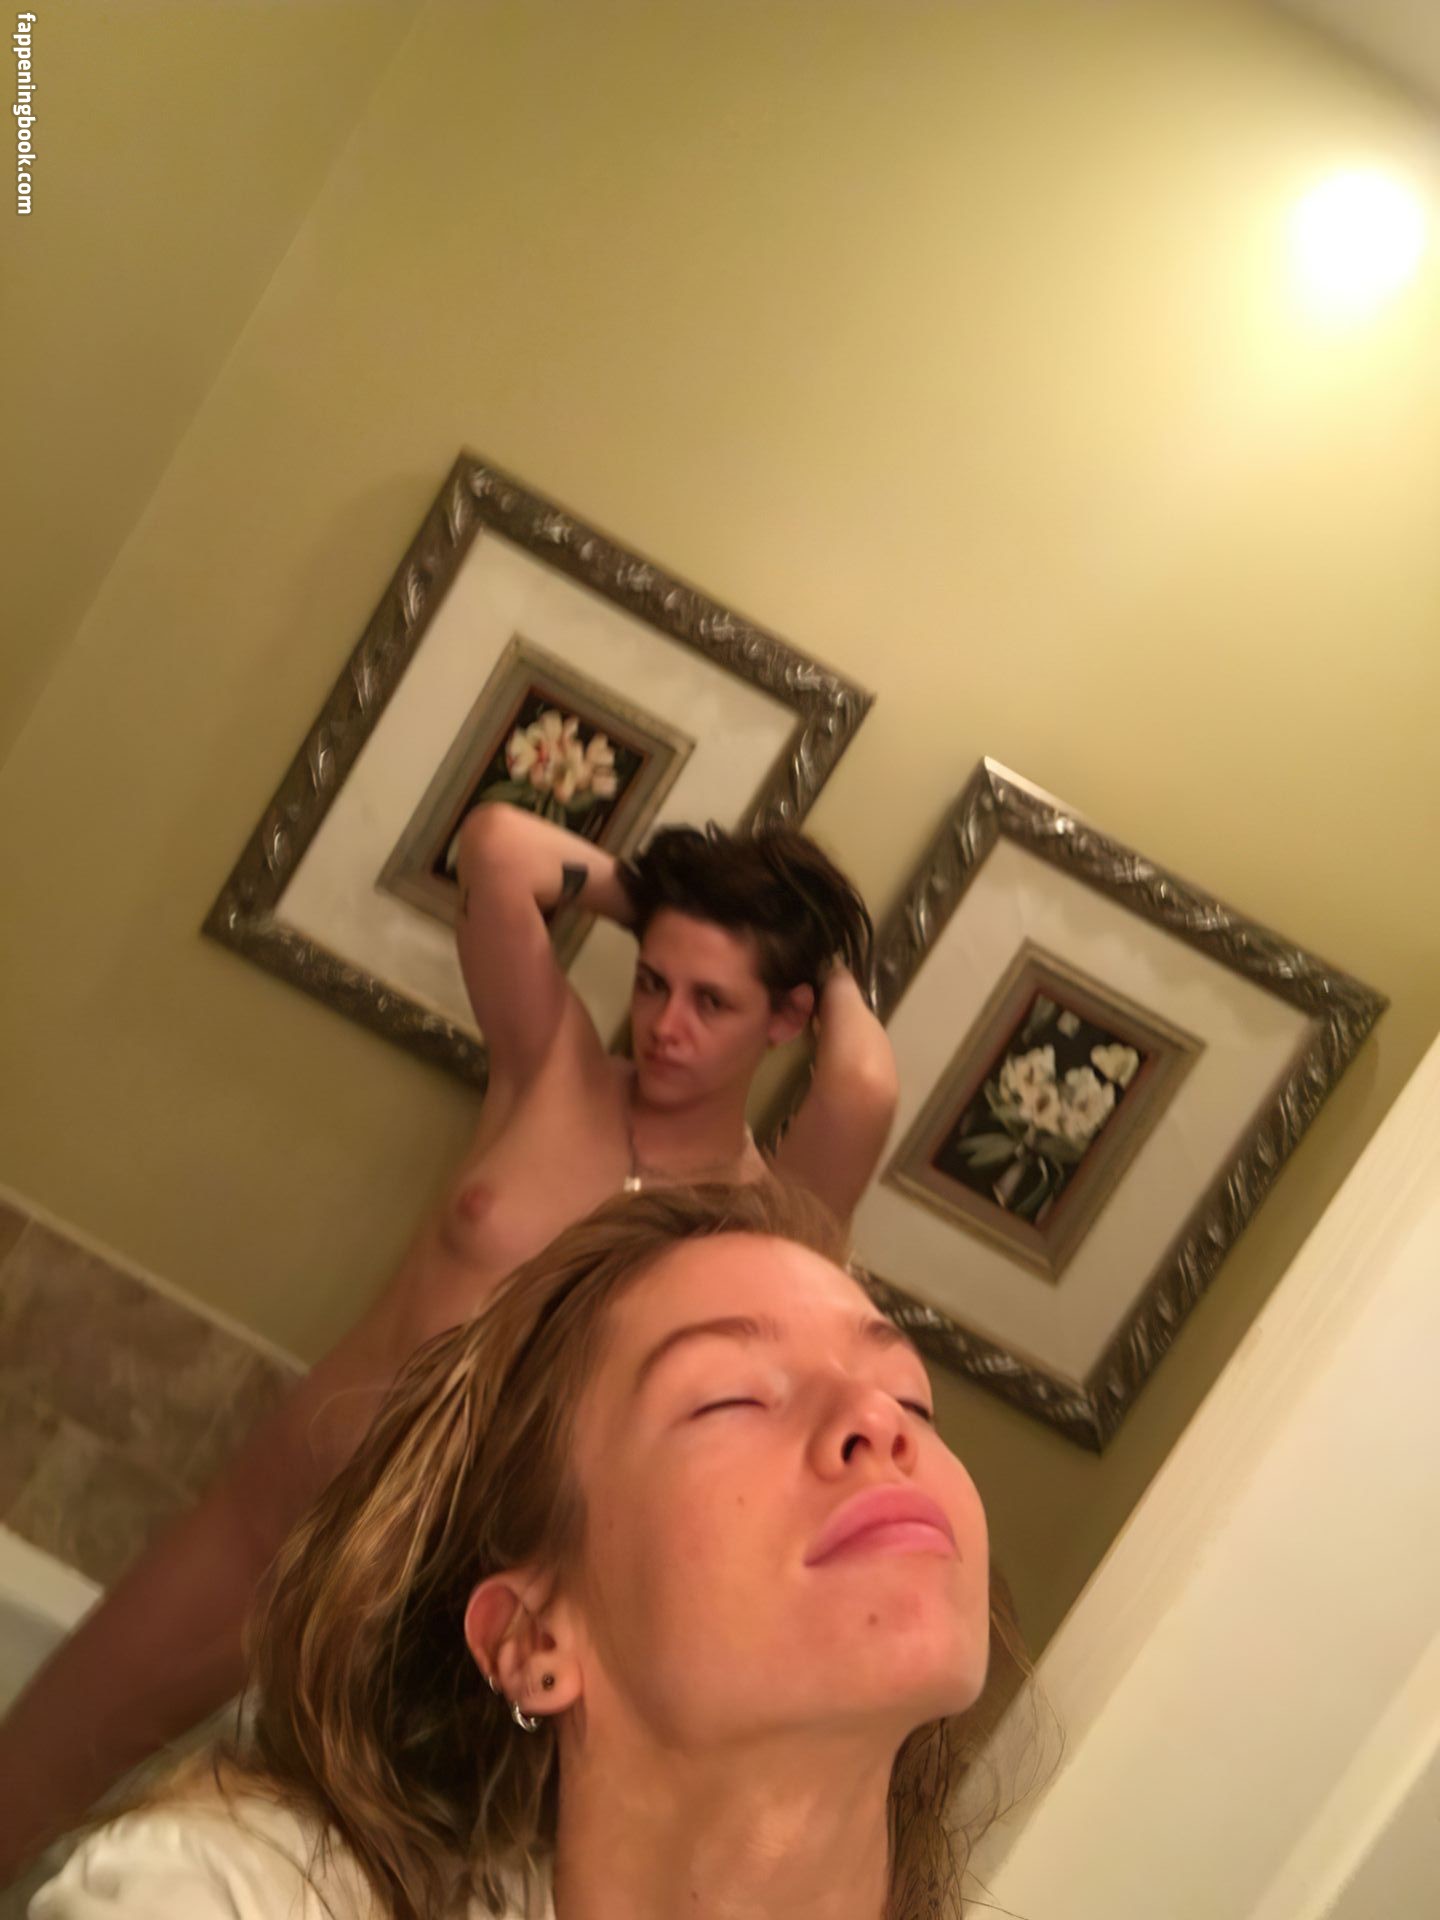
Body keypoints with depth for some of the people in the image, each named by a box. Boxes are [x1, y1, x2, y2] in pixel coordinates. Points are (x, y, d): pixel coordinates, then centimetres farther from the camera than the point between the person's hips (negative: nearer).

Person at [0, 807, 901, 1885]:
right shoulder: (552, 1069, -3)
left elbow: (867, 1086, -32)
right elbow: (499, 843, -15)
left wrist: (836, 969, -14)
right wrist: (647, 894, -4)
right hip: (264, 1515, 3)